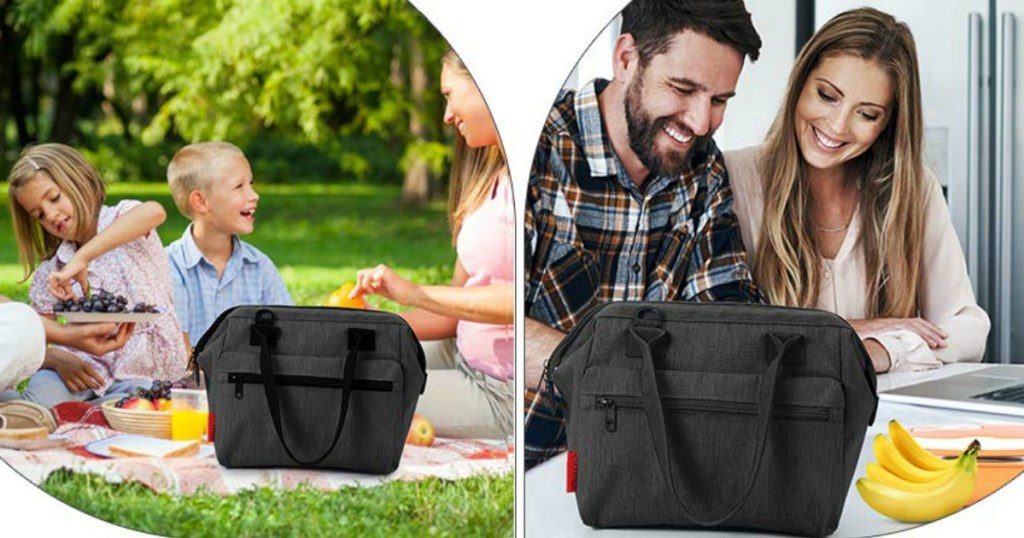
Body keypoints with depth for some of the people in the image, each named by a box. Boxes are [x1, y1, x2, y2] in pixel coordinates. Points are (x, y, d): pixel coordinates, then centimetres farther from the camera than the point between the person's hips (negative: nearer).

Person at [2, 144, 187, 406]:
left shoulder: (121, 218, -2)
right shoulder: (49, 274, 11)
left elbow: (154, 212, -28)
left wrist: (81, 259, -35)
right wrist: (57, 358, -17)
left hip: (145, 375, -1)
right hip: (85, 368, 1)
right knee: (43, 391, -34)